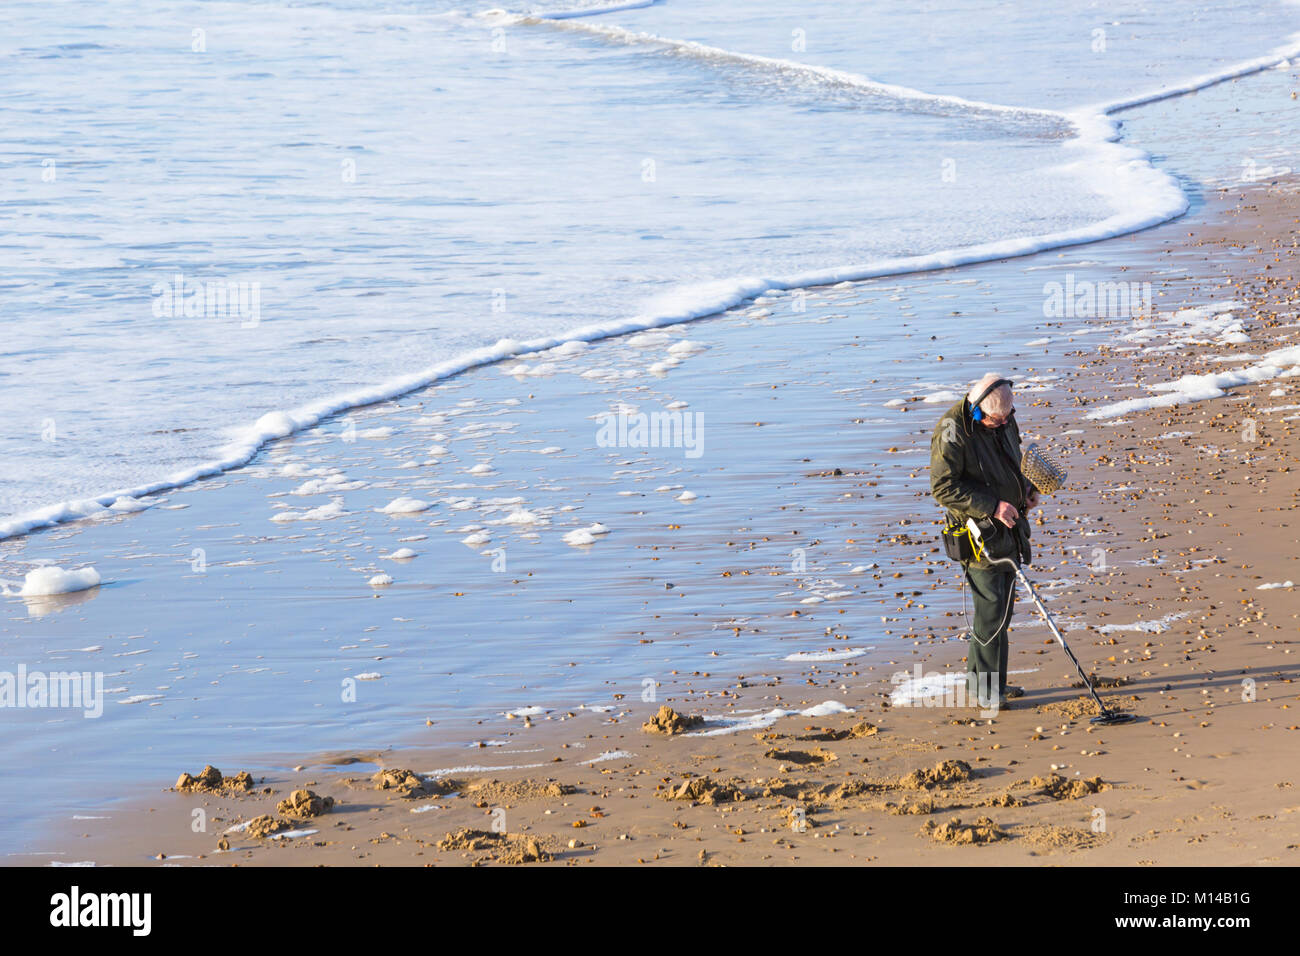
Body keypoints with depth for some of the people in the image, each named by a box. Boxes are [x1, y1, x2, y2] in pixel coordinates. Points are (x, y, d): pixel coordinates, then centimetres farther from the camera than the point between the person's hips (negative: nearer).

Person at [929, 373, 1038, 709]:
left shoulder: (1005, 421, 4)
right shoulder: (952, 432, -20)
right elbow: (943, 487, -22)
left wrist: (1026, 488, 2)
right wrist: (993, 506, -25)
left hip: (1008, 526, 8)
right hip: (978, 530, -8)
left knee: (1002, 604, 14)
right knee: (991, 608, -8)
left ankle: (986, 680, 25)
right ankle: (985, 689, 2)